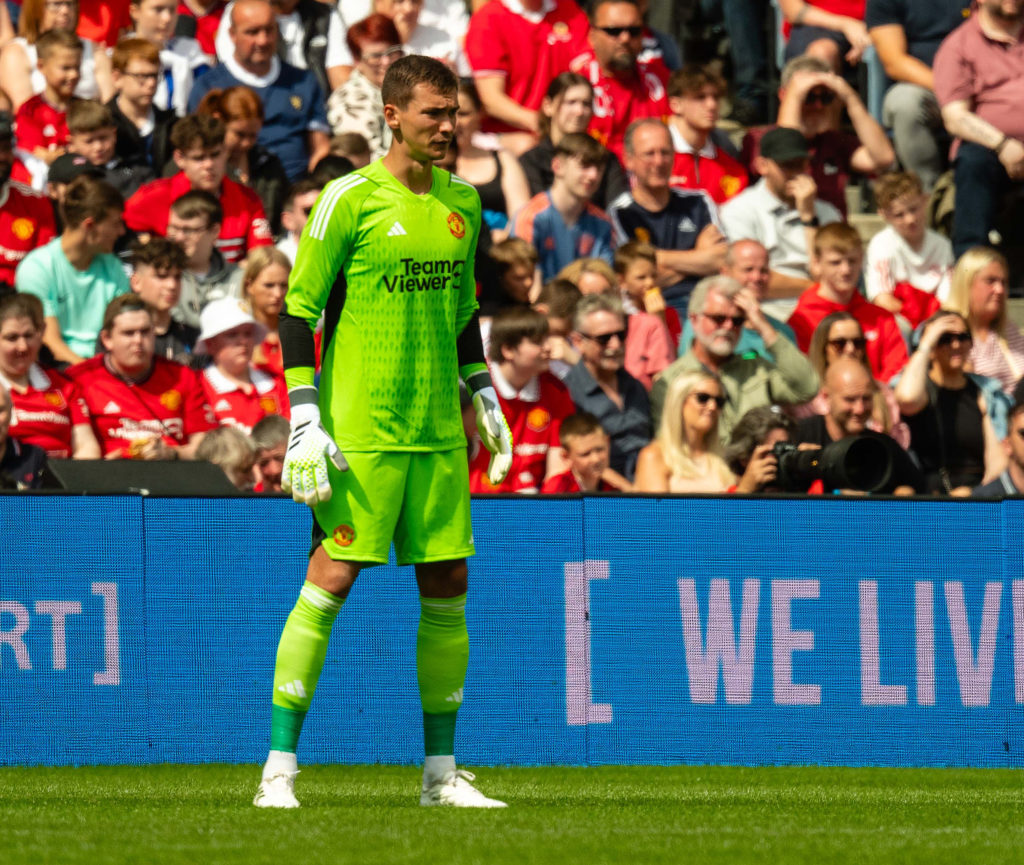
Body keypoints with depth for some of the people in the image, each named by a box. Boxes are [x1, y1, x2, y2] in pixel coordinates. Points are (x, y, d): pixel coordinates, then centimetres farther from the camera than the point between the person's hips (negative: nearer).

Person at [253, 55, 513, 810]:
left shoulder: (462, 203, 12)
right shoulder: (351, 200, -7)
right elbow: (298, 309, -6)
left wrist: (483, 395, 18)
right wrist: (305, 420, -12)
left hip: (438, 432, 6)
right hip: (360, 428, -6)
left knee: (447, 589, 4)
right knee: (331, 580, -9)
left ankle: (441, 773, 12)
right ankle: (279, 768, -5)